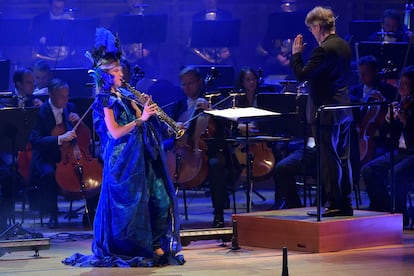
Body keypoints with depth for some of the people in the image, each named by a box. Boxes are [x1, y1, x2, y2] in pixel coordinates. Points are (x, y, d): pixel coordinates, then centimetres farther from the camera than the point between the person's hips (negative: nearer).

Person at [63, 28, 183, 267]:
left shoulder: (125, 96, 15)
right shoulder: (105, 100, -7)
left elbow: (141, 120, 15)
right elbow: (115, 132, -17)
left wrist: (147, 109, -5)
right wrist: (141, 119, -21)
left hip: (141, 157, 7)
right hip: (122, 159, -7)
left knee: (161, 200, 2)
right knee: (127, 204, -3)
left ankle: (156, 245, 9)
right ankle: (123, 249, 7)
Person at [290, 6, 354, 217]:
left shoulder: (324, 50, -19)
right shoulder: (344, 46, 9)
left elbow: (302, 75, -21)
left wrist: (296, 54, -6)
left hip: (326, 112, -9)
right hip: (344, 111, 9)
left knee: (329, 159, -3)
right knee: (342, 158, 12)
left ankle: (333, 204, -1)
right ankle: (345, 204, 17)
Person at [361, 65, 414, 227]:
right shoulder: (400, 104, 12)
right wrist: (390, 119, -2)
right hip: (399, 152, 8)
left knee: (396, 174, -32)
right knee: (369, 170, -10)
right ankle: (382, 210, 0)